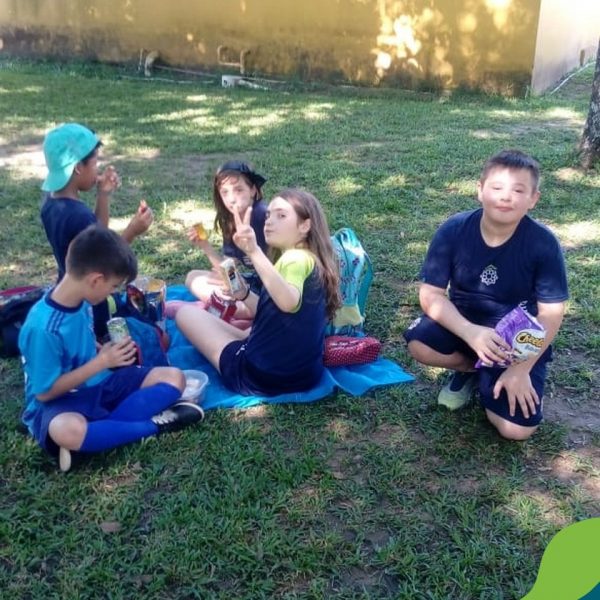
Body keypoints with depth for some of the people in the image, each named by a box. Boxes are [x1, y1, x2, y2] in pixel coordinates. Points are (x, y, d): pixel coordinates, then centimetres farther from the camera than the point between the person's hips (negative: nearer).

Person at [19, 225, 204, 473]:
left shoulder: (80, 301, -3)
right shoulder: (43, 327, -26)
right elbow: (45, 392, -21)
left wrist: (107, 351, 1)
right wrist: (101, 362, -21)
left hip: (97, 384, 8)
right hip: (58, 402, -7)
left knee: (173, 378, -7)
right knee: (65, 430, -44)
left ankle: (94, 432, -18)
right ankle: (154, 424, -24)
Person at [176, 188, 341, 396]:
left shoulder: (296, 259, -19)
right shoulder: (310, 260, 9)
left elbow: (289, 303, -42)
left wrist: (254, 251, -49)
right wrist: (242, 292, -1)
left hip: (264, 376, -9)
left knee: (187, 314, 6)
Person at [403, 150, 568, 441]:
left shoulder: (544, 243, -20)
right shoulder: (453, 231, -18)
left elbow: (550, 313, -14)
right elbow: (430, 294, -17)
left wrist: (521, 369, -19)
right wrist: (471, 333, -32)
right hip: (464, 322, 2)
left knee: (515, 429, -17)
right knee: (419, 344, -29)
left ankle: (488, 376, 15)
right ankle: (470, 368, 5)